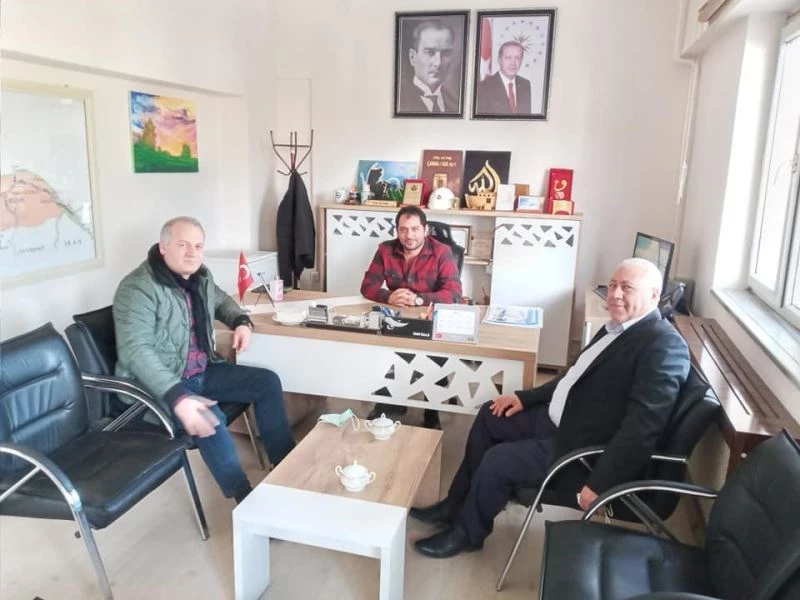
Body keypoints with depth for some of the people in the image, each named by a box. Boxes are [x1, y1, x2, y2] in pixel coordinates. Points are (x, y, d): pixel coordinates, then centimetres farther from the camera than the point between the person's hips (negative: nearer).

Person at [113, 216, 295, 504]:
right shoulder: (138, 288, -22)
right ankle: (245, 498, -17)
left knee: (268, 382, 2)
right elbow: (136, 351, -31)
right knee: (209, 420, -34)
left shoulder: (200, 276, 4)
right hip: (158, 385, -8)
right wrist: (178, 398, -42)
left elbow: (220, 300, 26)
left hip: (202, 372, 9)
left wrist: (241, 322, 3)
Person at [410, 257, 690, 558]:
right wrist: (526, 397, 11)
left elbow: (643, 426, -29)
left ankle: (467, 531, 13)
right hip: (560, 418, 10)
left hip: (585, 449, -10)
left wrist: (598, 484, -30)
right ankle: (456, 505, 22)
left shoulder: (663, 346, -23)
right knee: (490, 416, 11)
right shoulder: (619, 326, 7)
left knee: (497, 461, -16)